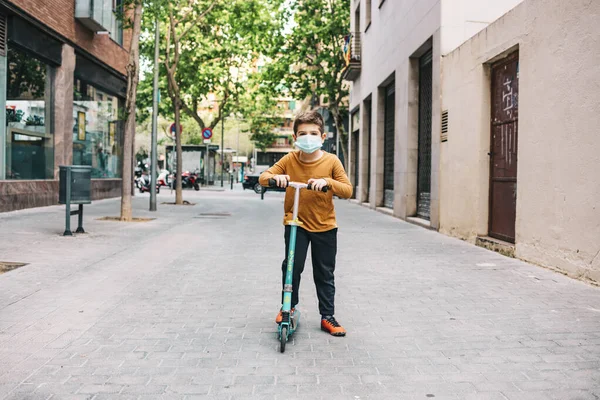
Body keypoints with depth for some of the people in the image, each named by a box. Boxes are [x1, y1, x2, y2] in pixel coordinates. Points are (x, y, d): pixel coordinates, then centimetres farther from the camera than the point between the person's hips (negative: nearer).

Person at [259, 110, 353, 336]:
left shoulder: (331, 161, -8)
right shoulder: (289, 160, -6)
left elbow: (347, 190, -11)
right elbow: (263, 177, -5)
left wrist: (327, 181, -30)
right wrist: (275, 177, -28)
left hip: (325, 226, 0)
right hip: (296, 223, 0)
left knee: (325, 273, 9)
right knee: (292, 266, -8)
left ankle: (327, 317, 23)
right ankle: (288, 307, 18)